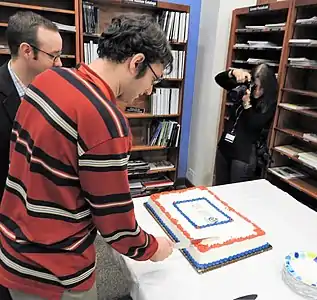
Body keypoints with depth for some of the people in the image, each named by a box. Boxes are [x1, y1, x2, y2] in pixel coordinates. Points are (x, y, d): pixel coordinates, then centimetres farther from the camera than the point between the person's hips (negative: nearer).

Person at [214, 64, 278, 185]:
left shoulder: (269, 104, -9)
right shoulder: (243, 88, 3)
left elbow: (253, 125, -18)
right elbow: (219, 79, 2)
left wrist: (247, 103, -25)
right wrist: (233, 72, -17)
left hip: (244, 154, -5)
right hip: (224, 148, 5)